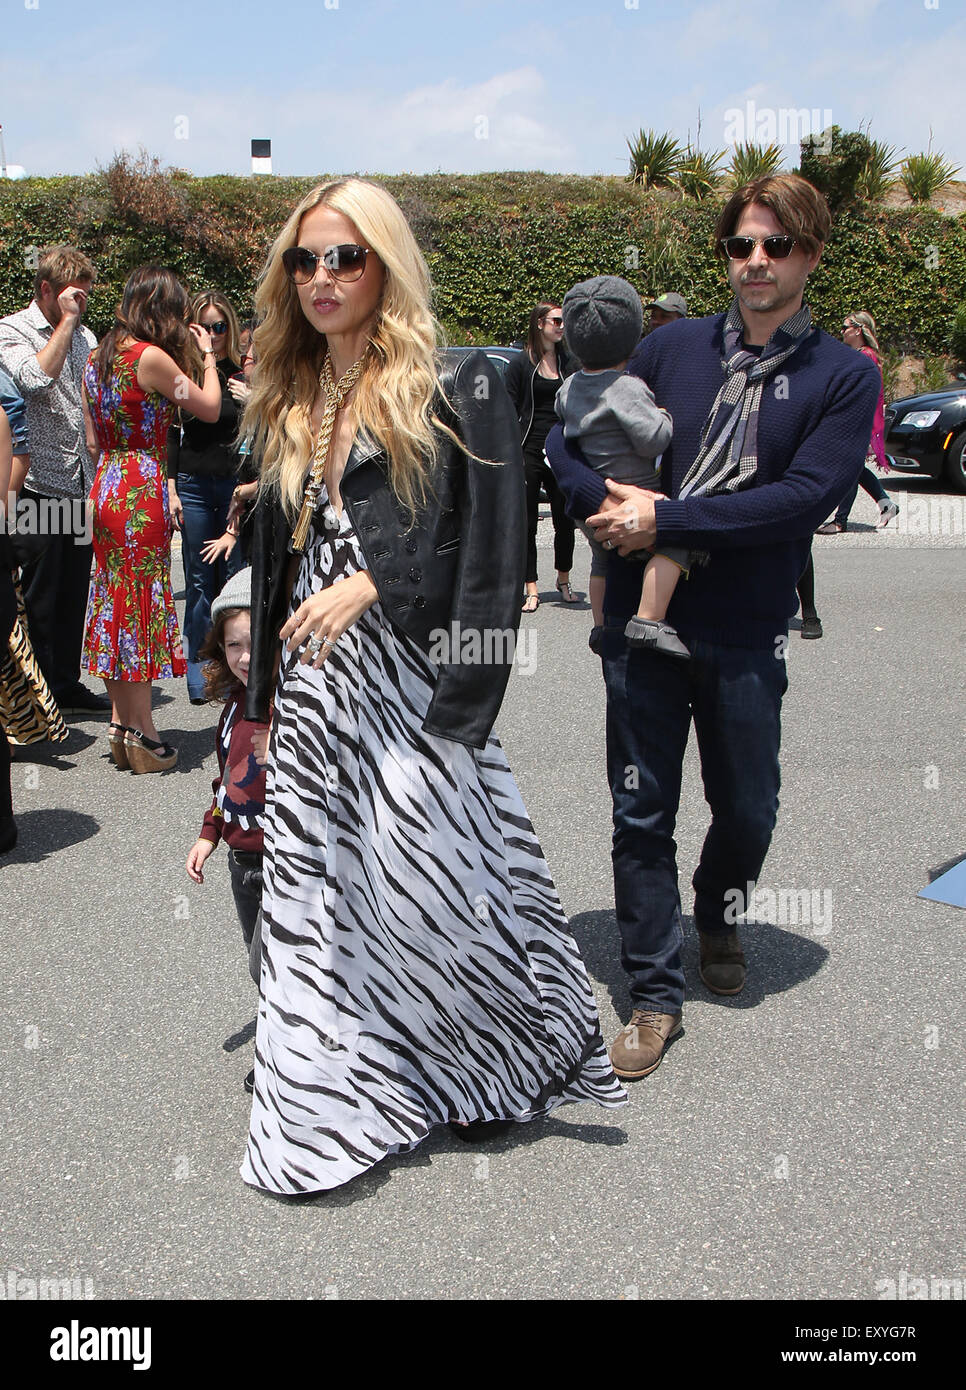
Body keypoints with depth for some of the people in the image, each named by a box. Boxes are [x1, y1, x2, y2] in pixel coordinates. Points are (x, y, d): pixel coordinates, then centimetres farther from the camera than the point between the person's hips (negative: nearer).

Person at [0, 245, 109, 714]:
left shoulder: (84, 336, 16)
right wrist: (66, 321, -14)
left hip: (82, 486, 6)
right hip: (39, 486, -6)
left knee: (75, 591, 11)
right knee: (38, 596, 0)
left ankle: (67, 684, 22)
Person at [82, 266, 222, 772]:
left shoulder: (99, 356, 11)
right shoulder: (151, 356, -14)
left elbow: (93, 441, 14)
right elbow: (210, 408, -5)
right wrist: (207, 355, 8)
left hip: (107, 488, 8)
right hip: (142, 493, -8)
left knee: (115, 604, 12)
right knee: (143, 603, -2)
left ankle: (120, 724, 21)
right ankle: (142, 733, 4)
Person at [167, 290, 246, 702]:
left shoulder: (247, 372, 3)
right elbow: (172, 435, 7)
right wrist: (171, 488, 1)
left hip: (236, 483, -1)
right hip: (193, 485, 1)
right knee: (199, 580, 5)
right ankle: (198, 666, 13)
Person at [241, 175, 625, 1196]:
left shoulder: (454, 392, -3)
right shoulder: (289, 412, 15)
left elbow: (490, 550, -12)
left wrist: (372, 584, -20)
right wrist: (263, 699, 17)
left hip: (409, 681, -6)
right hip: (313, 690, 6)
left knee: (431, 890, 0)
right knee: (317, 896, 9)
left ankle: (503, 1063, 27)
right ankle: (326, 1109, 24)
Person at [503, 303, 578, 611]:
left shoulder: (569, 362, 11)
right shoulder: (521, 364, 0)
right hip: (530, 453, -3)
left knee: (565, 521, 6)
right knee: (527, 524, 1)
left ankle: (563, 581, 25)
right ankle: (531, 590, 8)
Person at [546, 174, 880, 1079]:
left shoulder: (844, 378, -1)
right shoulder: (673, 347, 5)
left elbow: (803, 497, -15)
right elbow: (568, 437, 6)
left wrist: (664, 517, -18)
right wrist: (607, 503, -14)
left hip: (747, 637, 0)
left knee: (746, 808, 14)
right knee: (642, 812, 4)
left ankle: (719, 920, 46)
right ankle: (655, 995, 18)